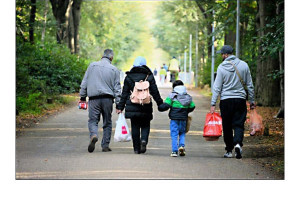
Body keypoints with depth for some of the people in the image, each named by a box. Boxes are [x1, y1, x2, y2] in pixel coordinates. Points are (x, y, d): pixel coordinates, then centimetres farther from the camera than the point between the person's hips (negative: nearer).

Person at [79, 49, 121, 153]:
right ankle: (105, 145, 11)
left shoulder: (92, 65, 5)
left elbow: (84, 83, 6)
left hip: (94, 98, 0)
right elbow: (117, 88, 3)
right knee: (107, 123, 11)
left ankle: (93, 135, -28)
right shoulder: (114, 70, 4)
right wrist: (118, 104, 5)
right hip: (108, 99, 0)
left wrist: (82, 97, 12)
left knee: (93, 120, 2)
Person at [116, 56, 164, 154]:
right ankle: (144, 140, -17)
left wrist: (120, 107, 7)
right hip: (146, 106, -1)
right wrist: (160, 104, 11)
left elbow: (124, 93, 4)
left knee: (135, 127, 7)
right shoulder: (149, 76, 1)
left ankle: (136, 148, 5)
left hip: (132, 106, 1)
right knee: (145, 125, 11)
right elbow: (155, 92, 2)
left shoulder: (129, 76, 4)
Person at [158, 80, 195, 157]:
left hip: (174, 118, -3)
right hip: (183, 119, 3)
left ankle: (174, 151, -3)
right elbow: (192, 107, 11)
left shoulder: (172, 96, -5)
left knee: (174, 134, 2)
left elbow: (166, 105, -13)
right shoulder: (188, 97, 7)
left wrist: (160, 107, 6)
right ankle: (182, 145, -5)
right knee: (182, 133, 18)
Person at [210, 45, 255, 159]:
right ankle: (238, 143, -23)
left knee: (227, 126, 9)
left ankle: (229, 150, 14)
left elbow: (217, 87, -6)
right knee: (239, 124, 3)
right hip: (240, 99, 2)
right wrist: (252, 101, 15)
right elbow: (250, 85, 7)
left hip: (226, 100, -1)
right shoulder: (243, 65, 2)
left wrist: (213, 104, -3)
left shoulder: (221, 67, -6)